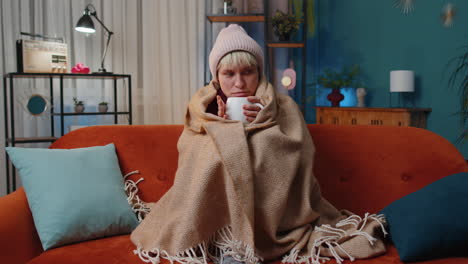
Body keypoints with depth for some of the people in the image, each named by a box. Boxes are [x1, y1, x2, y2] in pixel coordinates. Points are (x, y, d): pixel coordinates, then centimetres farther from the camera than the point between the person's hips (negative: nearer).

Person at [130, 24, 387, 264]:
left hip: (270, 210, -1)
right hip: (216, 211, 2)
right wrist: (221, 128, -12)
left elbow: (299, 159, -7)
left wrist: (264, 123, -17)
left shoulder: (283, 106, 1)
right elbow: (192, 166, 0)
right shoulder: (201, 110, 6)